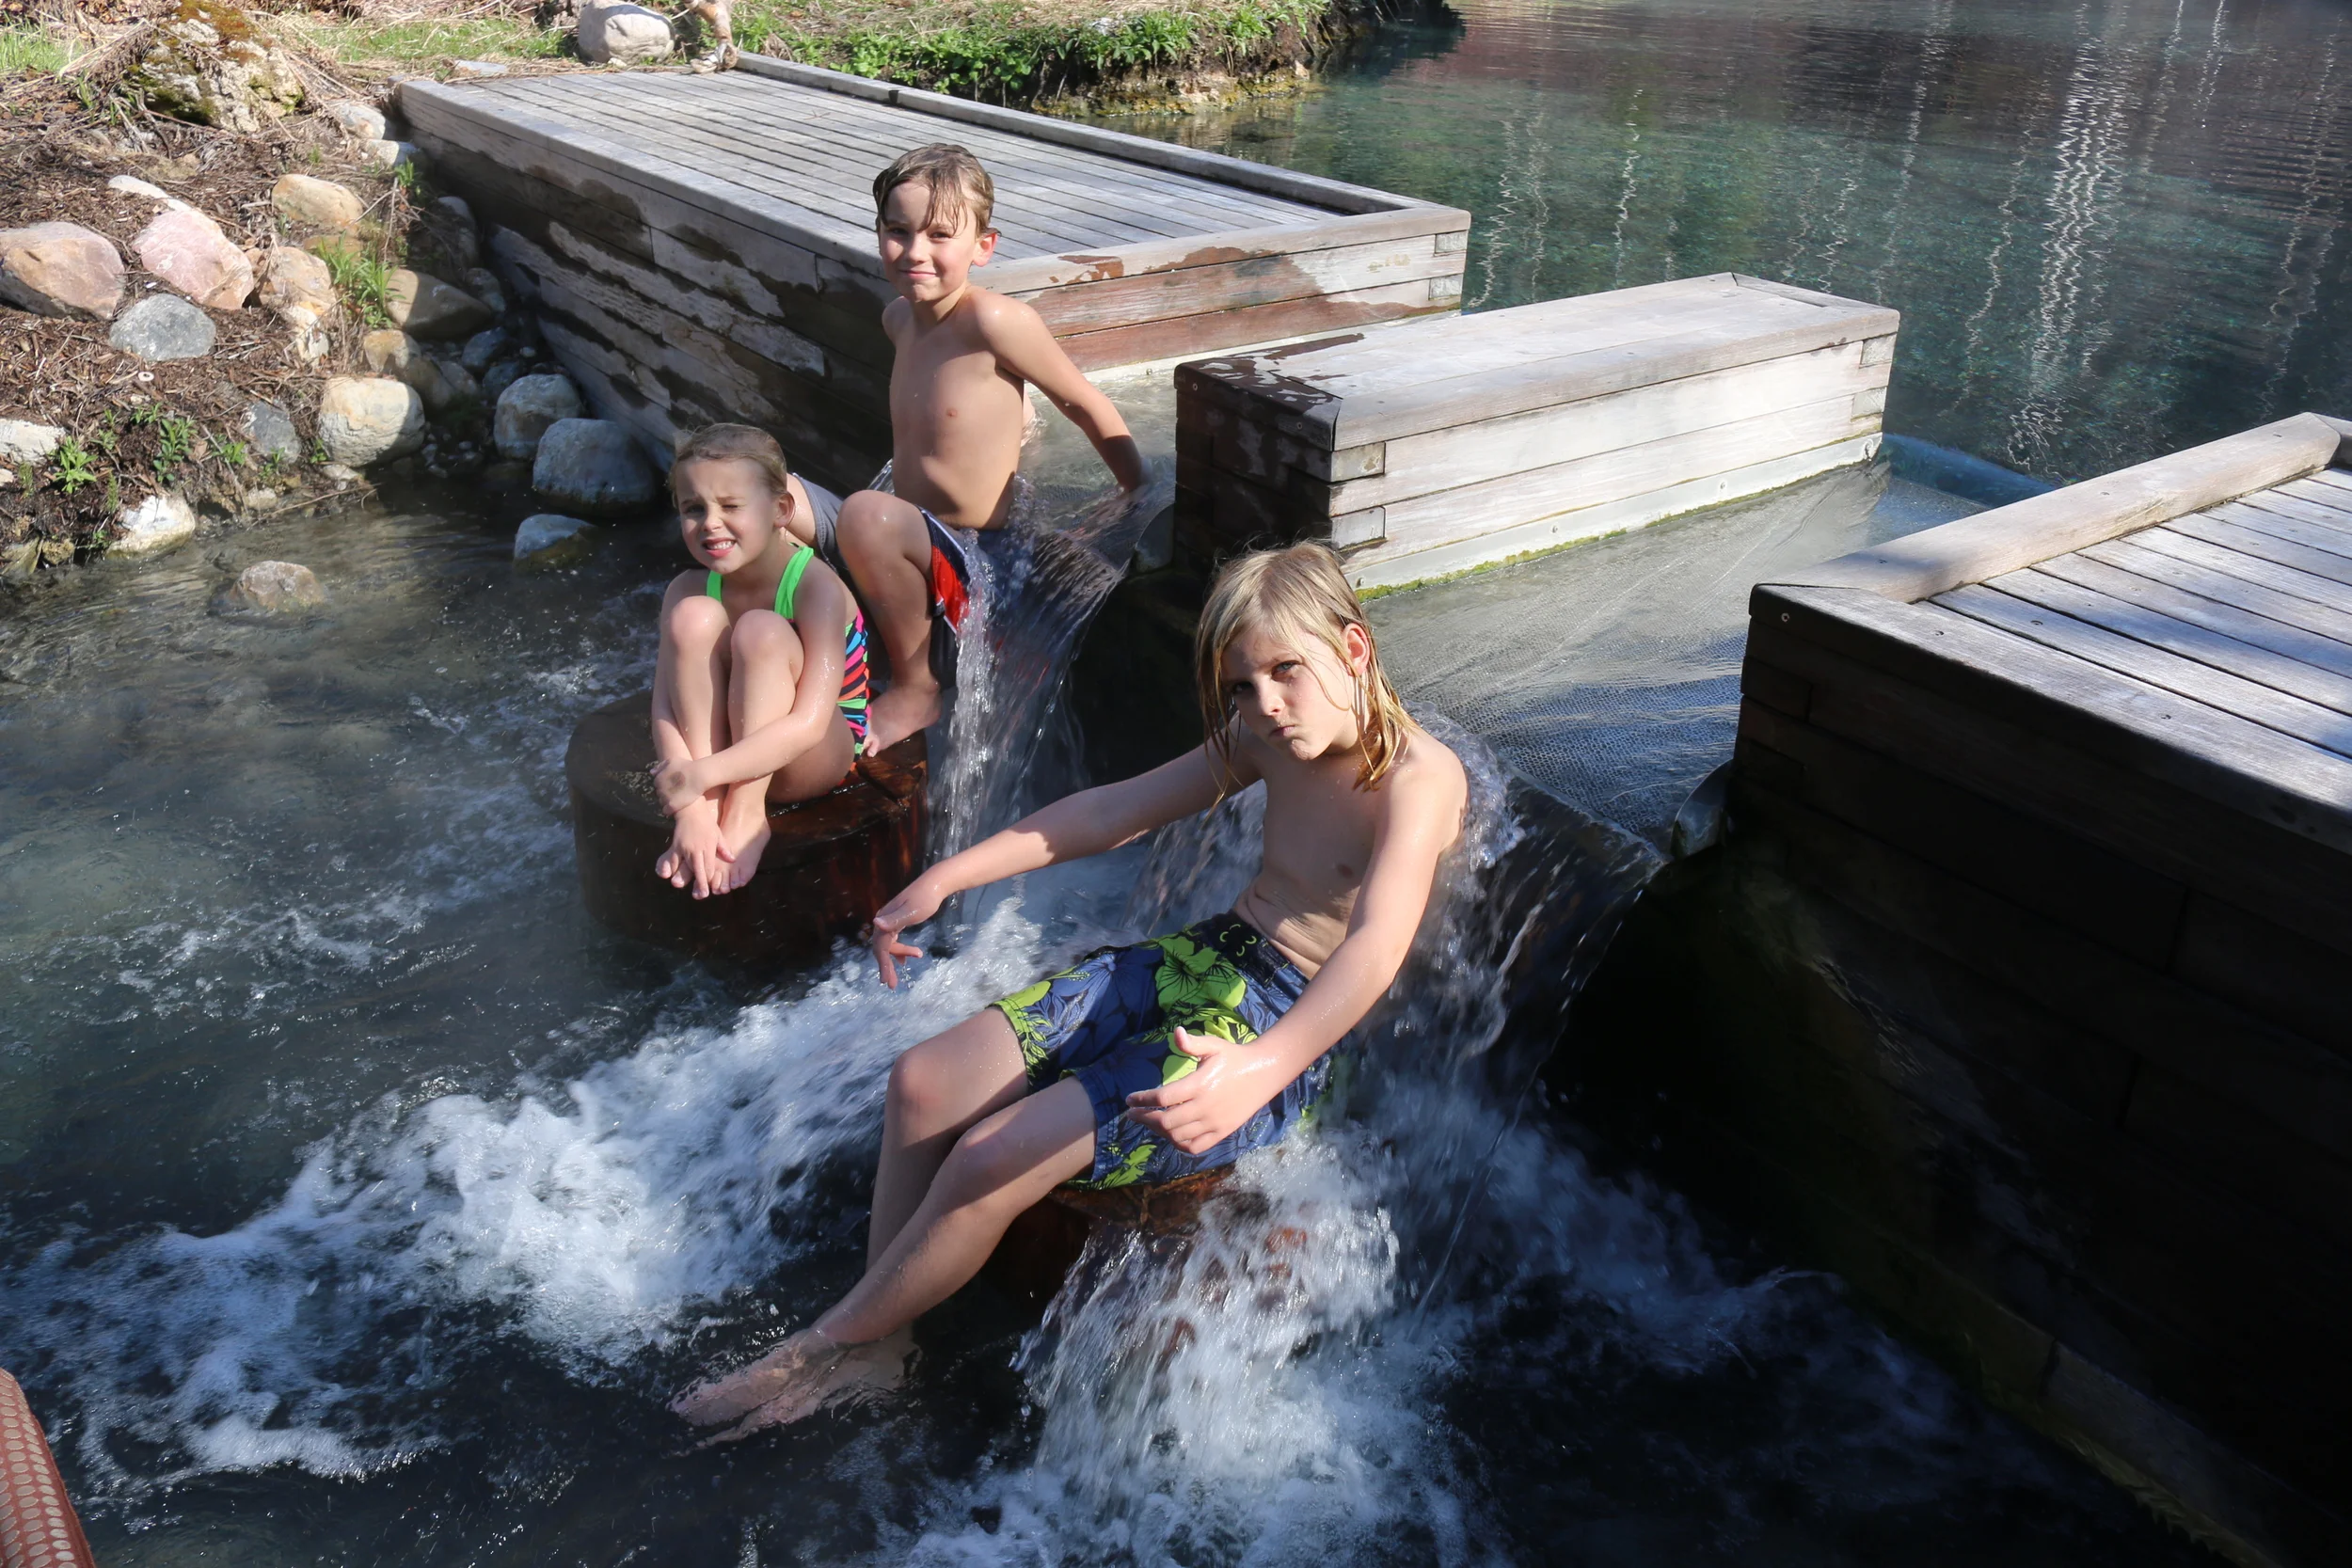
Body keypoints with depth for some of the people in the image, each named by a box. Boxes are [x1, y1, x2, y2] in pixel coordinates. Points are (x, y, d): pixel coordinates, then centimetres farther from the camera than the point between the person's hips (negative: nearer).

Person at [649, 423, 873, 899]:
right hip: (725, 746, 4)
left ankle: (745, 815, -23)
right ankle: (712, 806, -22)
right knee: (693, 618, -23)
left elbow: (808, 723, -32)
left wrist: (698, 777, -37)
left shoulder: (816, 588, -23)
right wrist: (691, 807, -35)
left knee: (761, 632, -31)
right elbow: (664, 706, -19)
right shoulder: (689, 589, -10)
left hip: (815, 757, -4)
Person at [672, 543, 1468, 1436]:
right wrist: (944, 879, 6)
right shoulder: (1264, 739, 4)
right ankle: (877, 1339, 12)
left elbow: (1375, 950, -36)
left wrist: (1259, 1071, -54)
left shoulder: (1419, 777, -20)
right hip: (1201, 958, 8)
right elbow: (1112, 812, 9)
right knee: (924, 1083, -4)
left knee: (993, 1159, -18)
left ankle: (831, 1346, 8)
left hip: (1289, 1028, -8)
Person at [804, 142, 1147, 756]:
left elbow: (1087, 406, -8)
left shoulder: (996, 321, -18)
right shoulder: (898, 318, 5)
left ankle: (916, 689, -12)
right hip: (914, 547, 8)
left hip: (975, 560, -8)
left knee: (867, 514, -35)